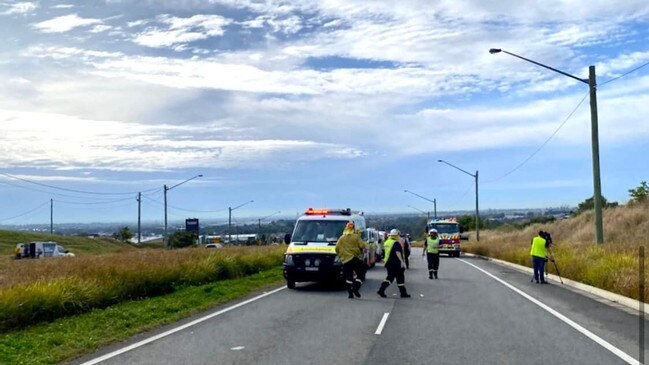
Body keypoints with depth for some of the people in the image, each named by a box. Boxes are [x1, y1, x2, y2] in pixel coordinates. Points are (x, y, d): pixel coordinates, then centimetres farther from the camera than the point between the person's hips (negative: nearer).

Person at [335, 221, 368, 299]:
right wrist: (363, 251, 15)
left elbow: (337, 248, 6)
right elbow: (363, 246, -6)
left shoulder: (341, 238, 8)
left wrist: (340, 255, 21)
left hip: (345, 260, 4)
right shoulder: (356, 237, -2)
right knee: (361, 274, 7)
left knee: (348, 277, 8)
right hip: (355, 259, -4)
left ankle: (350, 293, 1)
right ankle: (355, 288, -10)